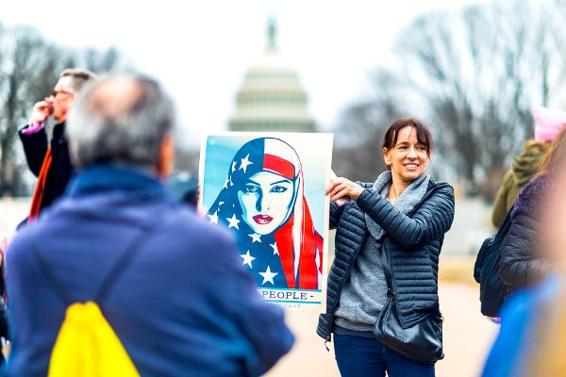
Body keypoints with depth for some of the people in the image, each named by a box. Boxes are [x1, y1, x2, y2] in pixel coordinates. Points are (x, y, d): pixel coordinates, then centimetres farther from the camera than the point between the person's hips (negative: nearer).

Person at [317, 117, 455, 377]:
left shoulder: (439, 196, 4)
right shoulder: (361, 196, 12)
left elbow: (413, 232, -15)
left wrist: (362, 195, -23)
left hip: (408, 329, -3)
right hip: (353, 330, 3)